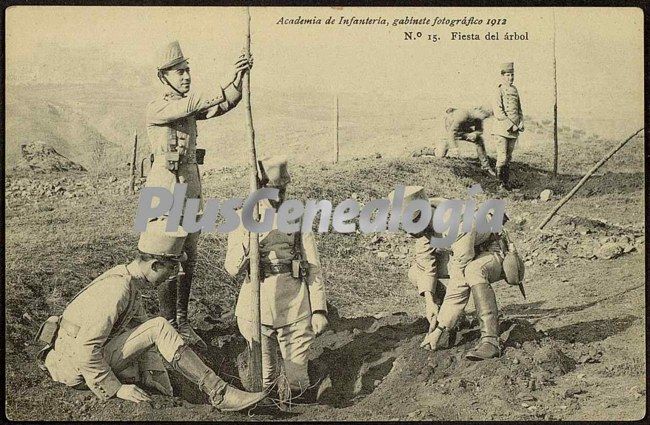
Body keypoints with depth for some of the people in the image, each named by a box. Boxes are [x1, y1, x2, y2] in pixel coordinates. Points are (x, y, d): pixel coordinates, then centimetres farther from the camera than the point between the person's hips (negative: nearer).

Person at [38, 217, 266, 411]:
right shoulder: (117, 290, -25)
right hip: (78, 365, -10)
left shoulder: (132, 279, 5)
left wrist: (154, 372, -2)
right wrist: (116, 388, -22)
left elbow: (139, 327, 10)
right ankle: (219, 394, -23)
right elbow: (85, 349, -28)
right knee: (159, 328, -23)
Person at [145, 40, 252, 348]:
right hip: (165, 187, -7)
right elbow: (191, 105, -27)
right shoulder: (156, 110, -10)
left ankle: (183, 323, 21)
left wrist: (238, 81, -24)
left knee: (189, 260, 10)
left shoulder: (189, 107, 11)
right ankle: (168, 325, 10)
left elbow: (222, 105, -6)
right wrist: (229, 85, -35)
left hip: (191, 187, 7)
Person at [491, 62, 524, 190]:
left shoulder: (515, 90, 12)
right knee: (502, 157, -9)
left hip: (514, 131, 6)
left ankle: (506, 181, 19)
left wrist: (521, 123, 4)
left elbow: (519, 109, 21)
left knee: (509, 158, 11)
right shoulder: (499, 92, -8)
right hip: (502, 130, -6)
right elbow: (498, 113, -16)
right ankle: (499, 179, 6)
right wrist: (511, 125, -17)